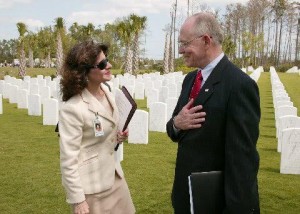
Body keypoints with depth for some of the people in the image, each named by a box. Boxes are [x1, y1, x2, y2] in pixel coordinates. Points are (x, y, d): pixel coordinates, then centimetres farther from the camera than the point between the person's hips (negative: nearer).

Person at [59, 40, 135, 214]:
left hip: (113, 173, 7)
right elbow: (68, 160, -20)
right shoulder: (73, 108, -24)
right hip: (91, 185, -7)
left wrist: (117, 137, -2)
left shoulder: (106, 90, -1)